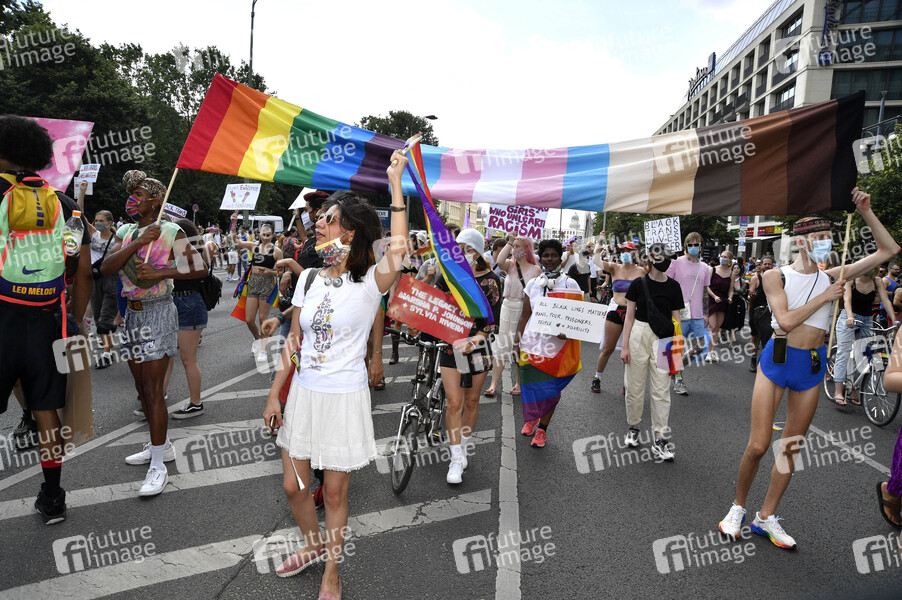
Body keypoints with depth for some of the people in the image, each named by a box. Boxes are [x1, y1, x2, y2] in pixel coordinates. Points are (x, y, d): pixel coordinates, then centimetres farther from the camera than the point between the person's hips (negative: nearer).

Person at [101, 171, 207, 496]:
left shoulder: (170, 232, -8)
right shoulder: (126, 231, 9)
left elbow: (200, 268, -11)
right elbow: (106, 267, -4)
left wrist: (160, 272, -19)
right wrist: (138, 243, -16)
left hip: (157, 313, -7)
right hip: (132, 313, 7)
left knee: (153, 389, -8)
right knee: (142, 386, 15)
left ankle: (158, 465, -1)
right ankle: (161, 445, 32)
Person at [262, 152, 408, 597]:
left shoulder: (369, 283, -14)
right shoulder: (309, 277, 2)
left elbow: (398, 250, -37)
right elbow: (293, 342, 8)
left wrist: (395, 181, -32)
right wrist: (274, 394, 7)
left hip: (345, 398, -5)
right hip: (302, 393, 5)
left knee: (335, 493, 10)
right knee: (293, 486, 16)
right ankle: (313, 545, 46)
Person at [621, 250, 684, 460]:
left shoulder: (673, 287, 3)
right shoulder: (638, 284, 0)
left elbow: (676, 320, 6)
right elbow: (629, 316, 1)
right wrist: (625, 346, -2)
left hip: (663, 339, 1)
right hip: (639, 335, 0)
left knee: (661, 391, 0)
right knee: (635, 387, 7)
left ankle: (660, 439, 7)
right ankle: (633, 428, 27)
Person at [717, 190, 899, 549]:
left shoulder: (832, 278, 5)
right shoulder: (776, 276, -5)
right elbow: (786, 320, -17)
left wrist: (866, 213, -1)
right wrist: (824, 297, -11)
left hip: (811, 368, 4)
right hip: (777, 360, -4)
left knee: (792, 447, 8)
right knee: (758, 445, -6)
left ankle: (766, 517, 21)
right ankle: (738, 507, 17)